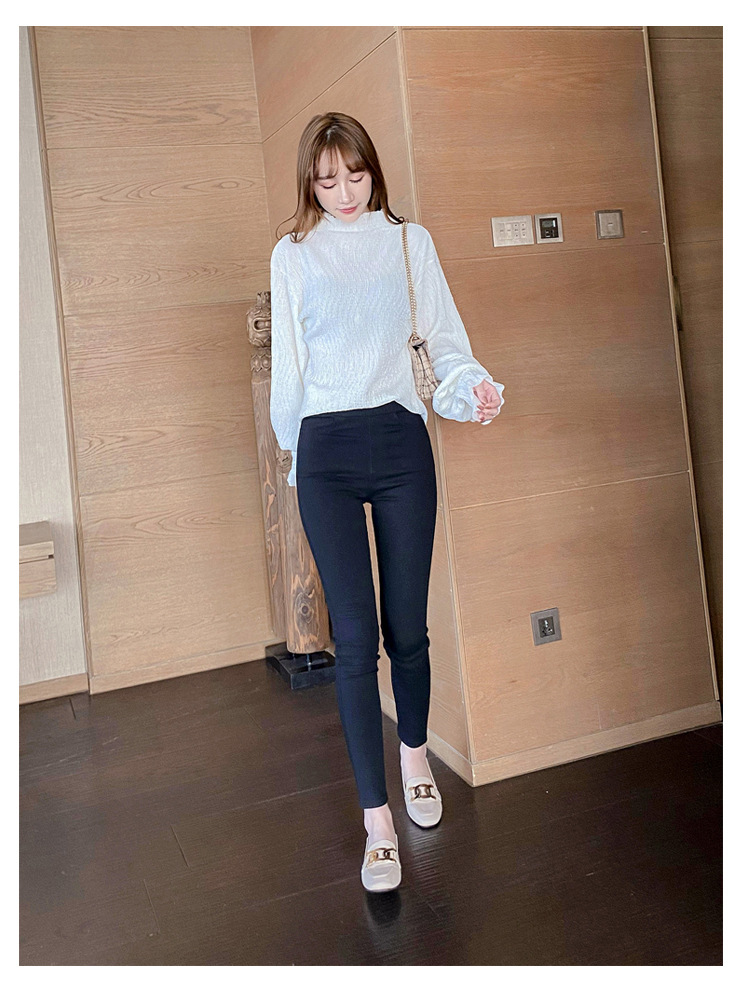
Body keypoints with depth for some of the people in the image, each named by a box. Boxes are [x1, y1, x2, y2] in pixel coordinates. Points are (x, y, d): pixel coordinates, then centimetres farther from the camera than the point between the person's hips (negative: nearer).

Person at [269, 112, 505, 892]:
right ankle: (377, 820, 5)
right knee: (354, 638, -4)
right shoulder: (292, 256, 10)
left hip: (399, 441, 1)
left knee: (407, 626, 6)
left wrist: (474, 387, -14)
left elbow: (444, 340, 6)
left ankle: (415, 757, 33)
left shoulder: (411, 243, 12)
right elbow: (287, 367, 13)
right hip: (326, 452, 0)